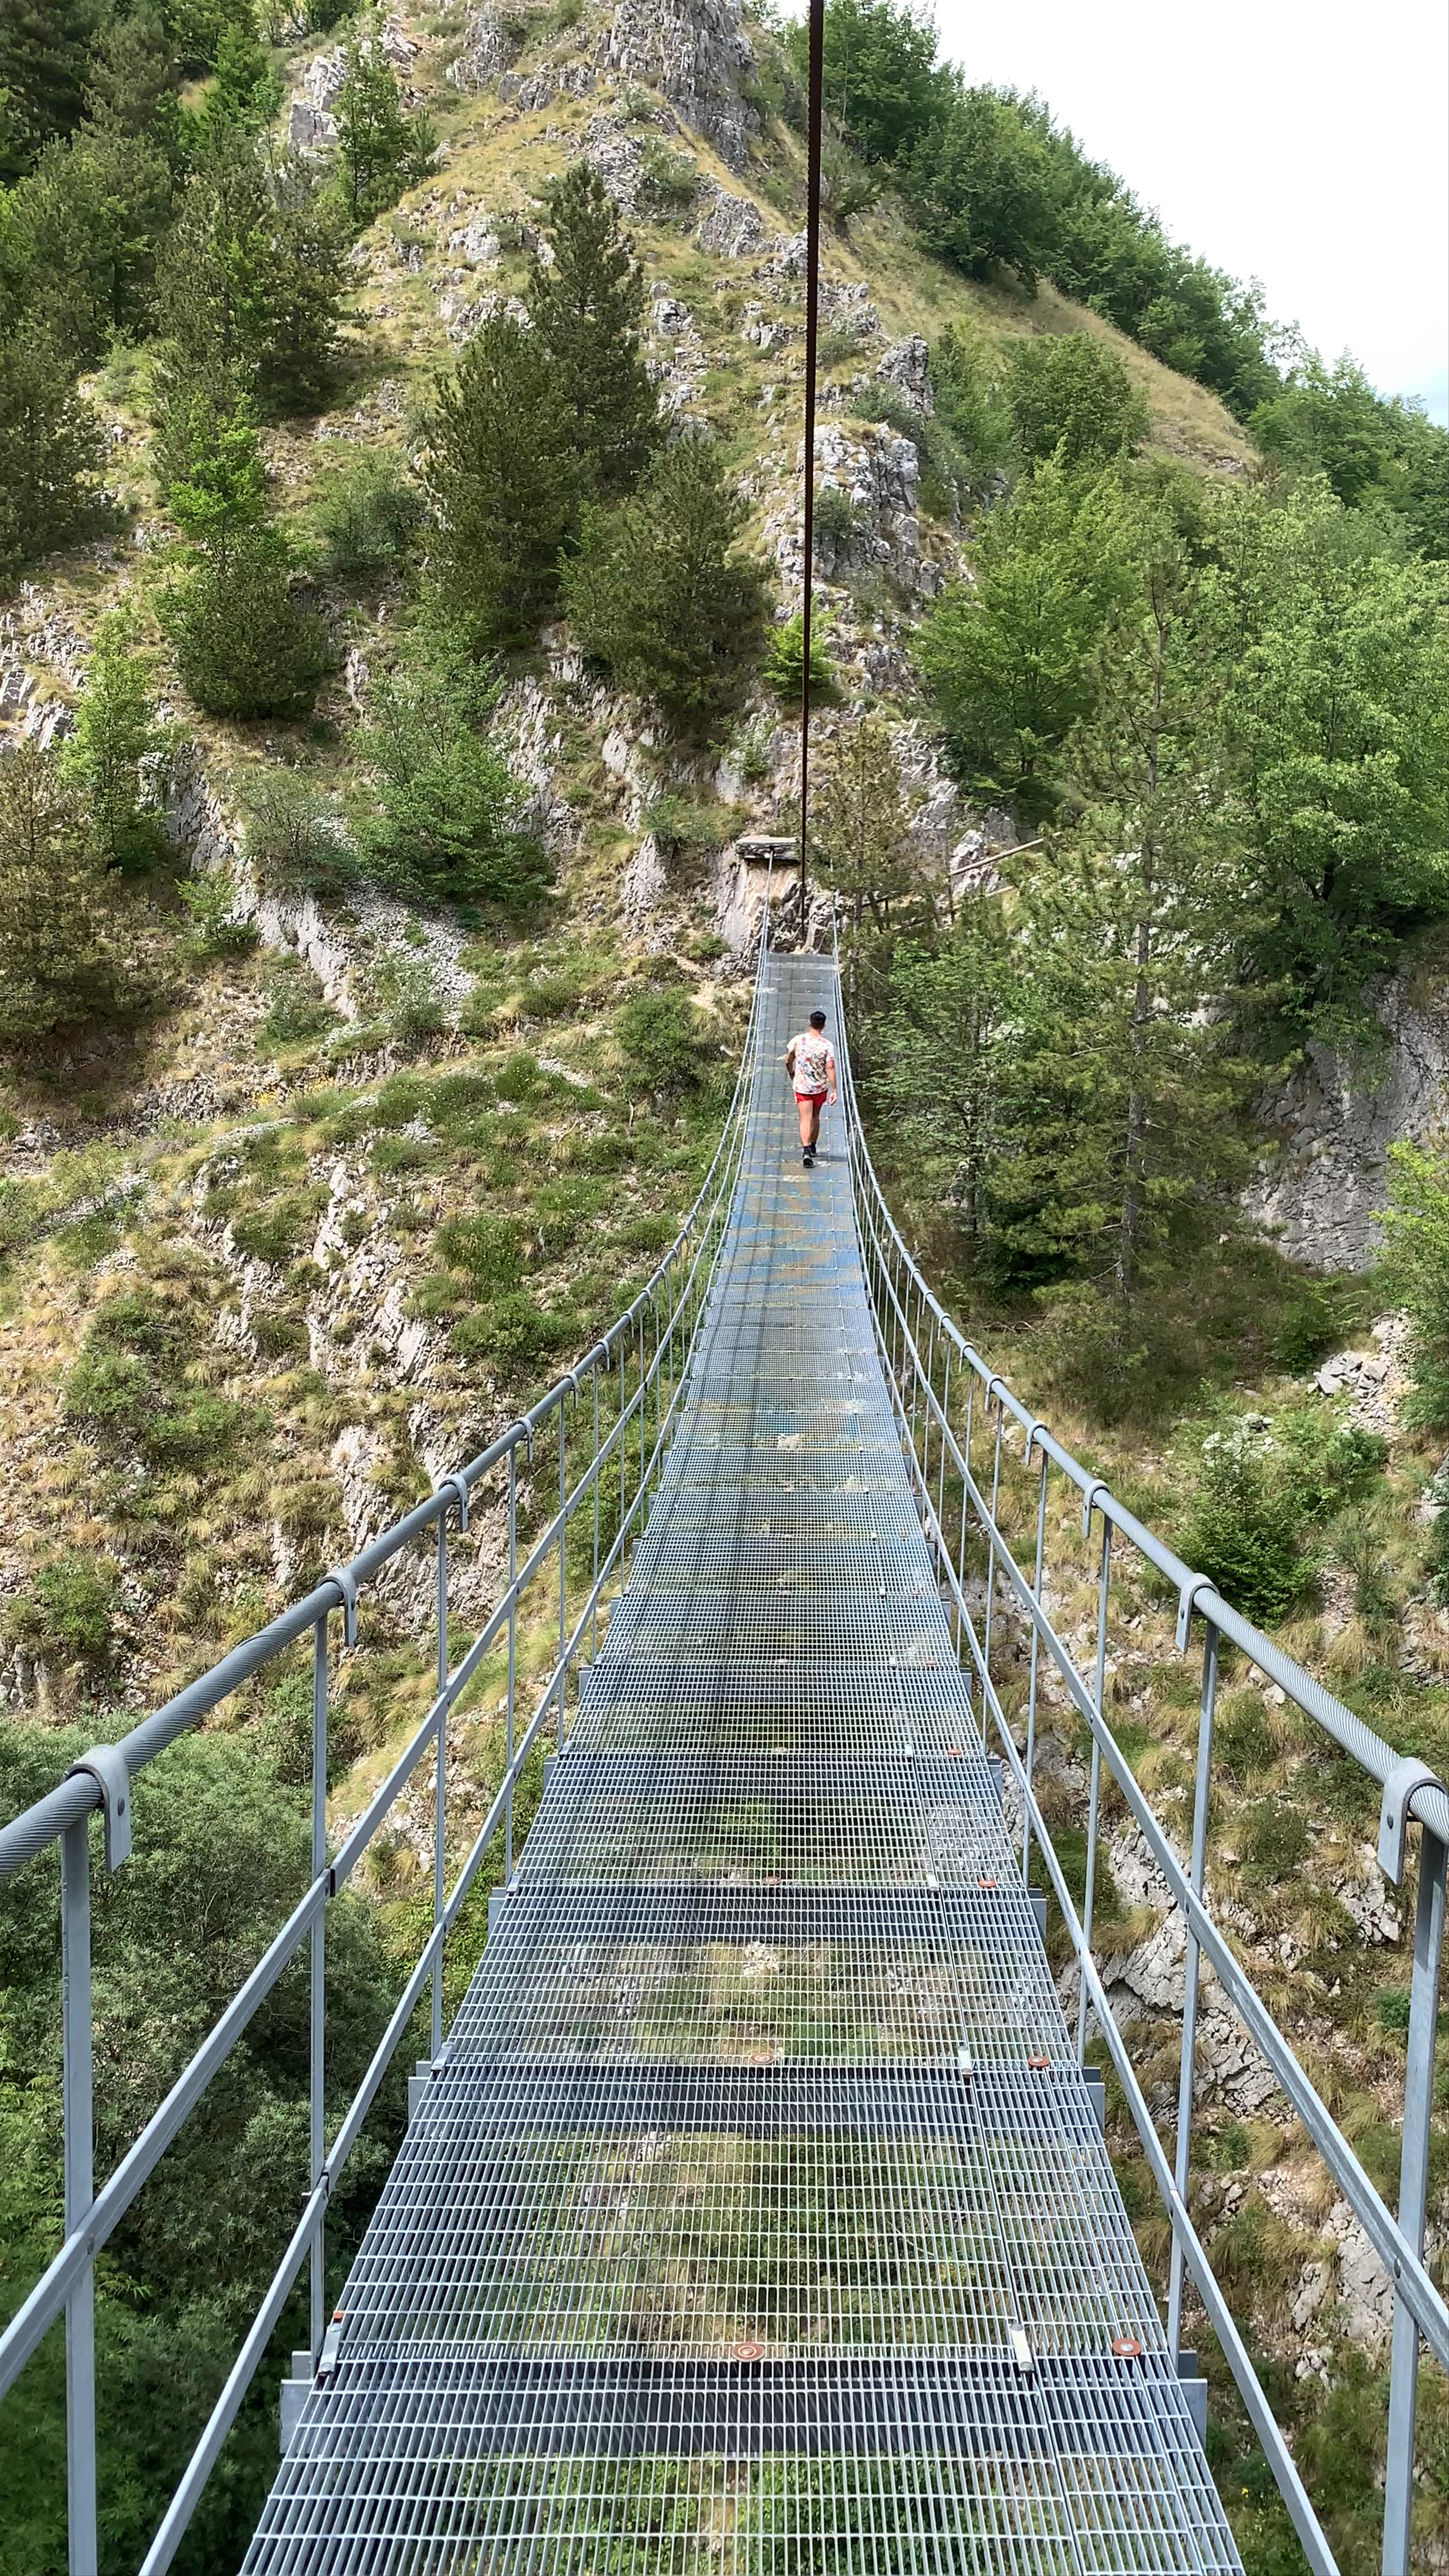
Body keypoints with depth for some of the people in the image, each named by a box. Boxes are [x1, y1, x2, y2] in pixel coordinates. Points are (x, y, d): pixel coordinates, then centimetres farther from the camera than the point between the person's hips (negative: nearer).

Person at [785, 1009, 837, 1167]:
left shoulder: (798, 1040, -6)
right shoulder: (827, 1045, -11)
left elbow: (788, 1061, 3)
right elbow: (830, 1069, -14)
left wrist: (792, 1074, 24)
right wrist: (834, 1091, -11)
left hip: (802, 1087, -1)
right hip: (821, 1087, 1)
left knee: (805, 1119, -6)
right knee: (815, 1116, 22)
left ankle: (806, 1150, -24)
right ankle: (813, 1147, 35)